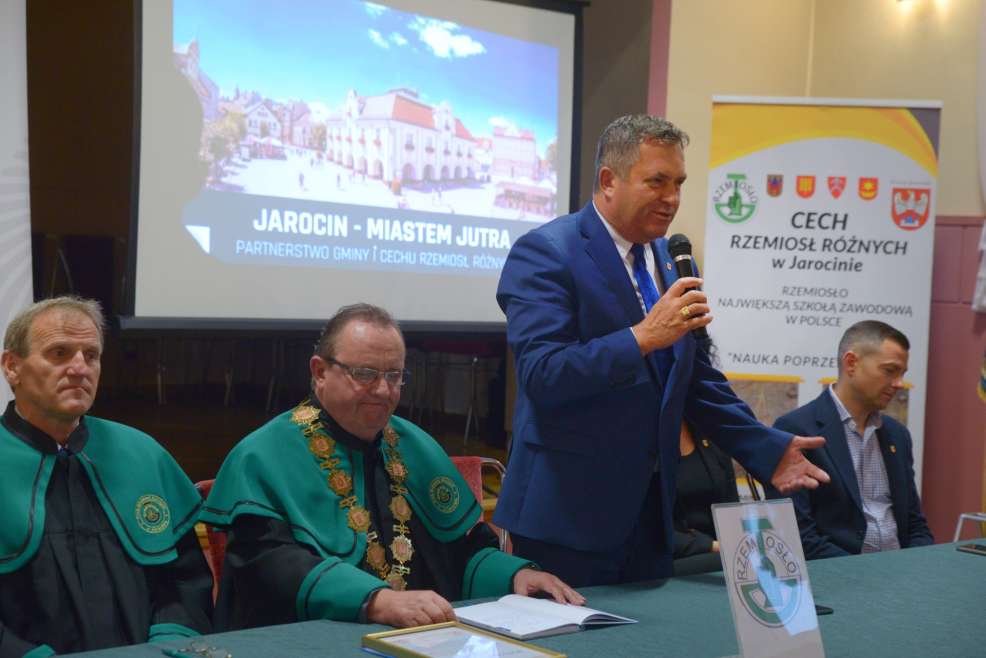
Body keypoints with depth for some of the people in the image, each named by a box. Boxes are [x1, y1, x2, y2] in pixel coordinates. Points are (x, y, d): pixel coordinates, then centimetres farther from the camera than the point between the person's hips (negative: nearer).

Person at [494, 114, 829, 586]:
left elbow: (697, 378, 18)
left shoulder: (670, 259, 11)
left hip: (649, 508, 7)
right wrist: (643, 337, -30)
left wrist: (767, 450, 9)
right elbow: (541, 375, -23)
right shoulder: (545, 254, -12)